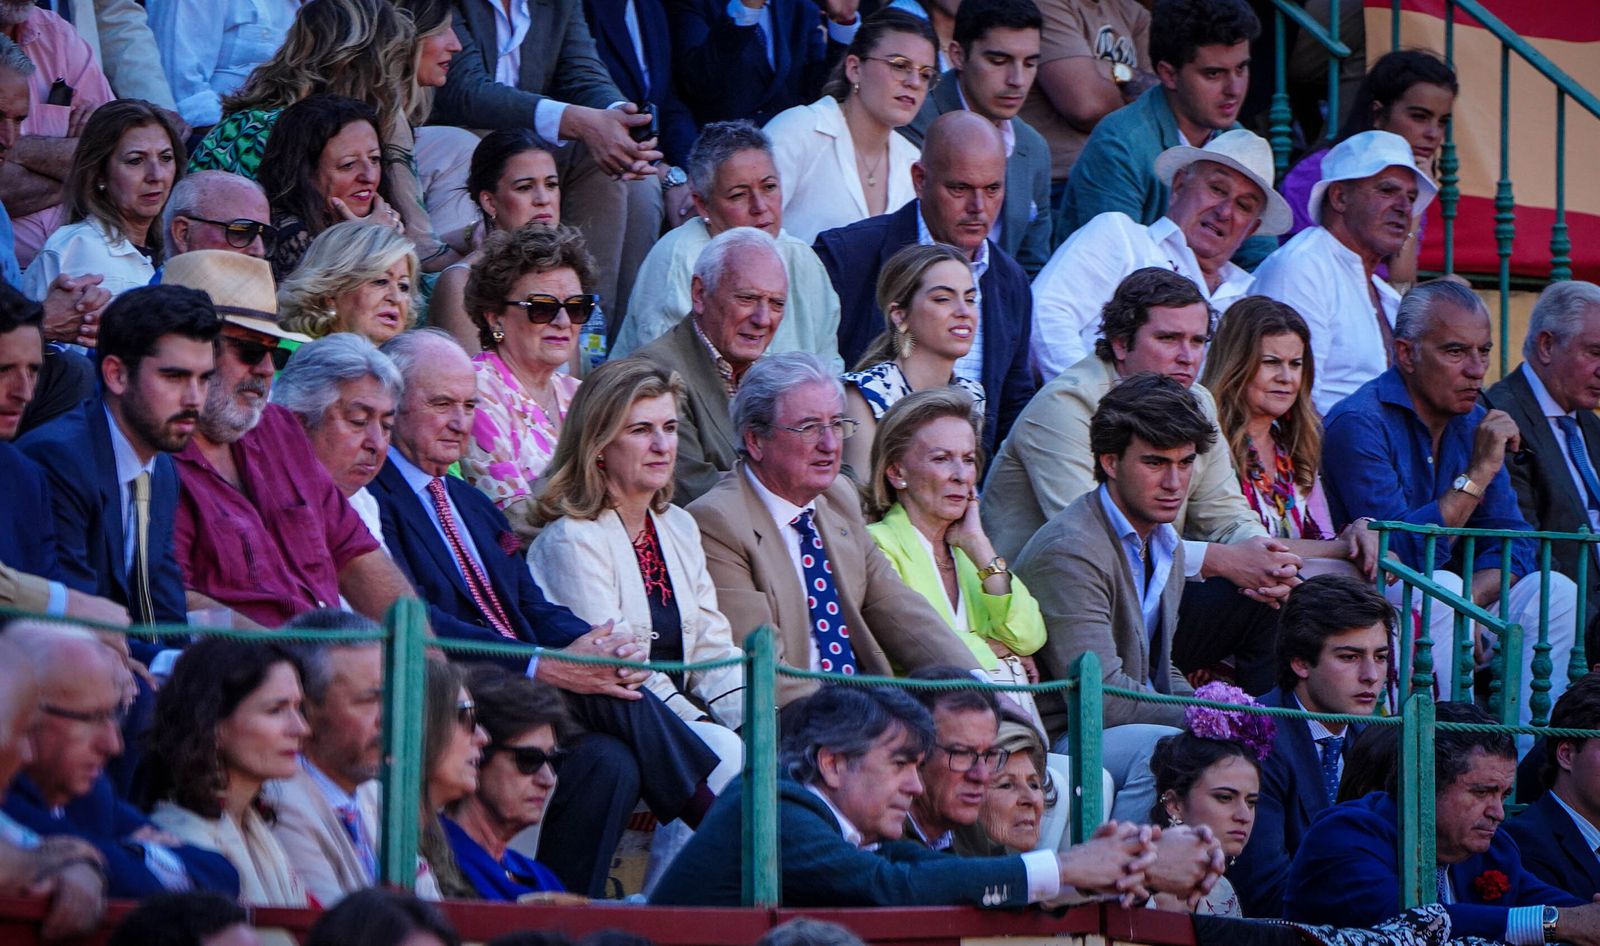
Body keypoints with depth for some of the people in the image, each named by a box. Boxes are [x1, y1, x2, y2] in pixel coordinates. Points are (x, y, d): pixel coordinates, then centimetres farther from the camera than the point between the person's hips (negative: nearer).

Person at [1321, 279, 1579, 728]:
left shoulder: (1473, 423, 10)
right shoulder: (1360, 423, -16)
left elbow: (1514, 547, 4)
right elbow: (1403, 552, -25)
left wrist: (1469, 599, -18)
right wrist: (1479, 473, -24)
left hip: (1441, 608, 7)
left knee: (1554, 591, -8)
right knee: (1442, 589, -32)